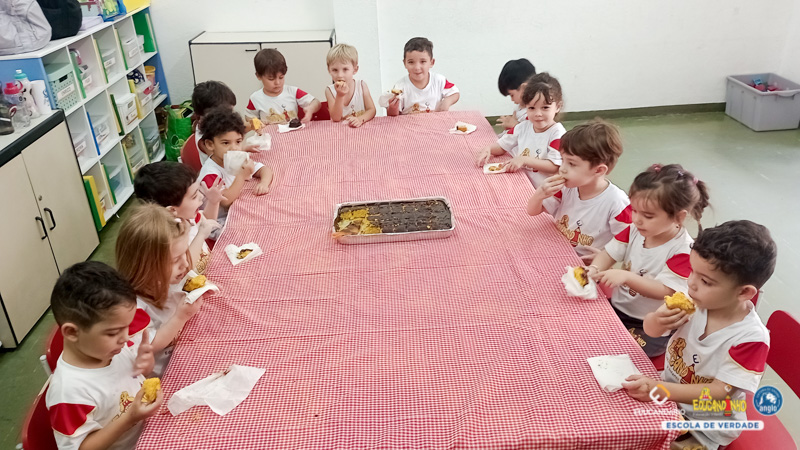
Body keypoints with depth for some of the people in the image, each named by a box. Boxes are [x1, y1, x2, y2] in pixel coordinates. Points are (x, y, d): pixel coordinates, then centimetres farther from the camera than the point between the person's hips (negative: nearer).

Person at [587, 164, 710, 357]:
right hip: (617, 307, 6)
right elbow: (609, 253, 0)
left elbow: (663, 291, -23)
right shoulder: (635, 230, -4)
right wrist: (593, 270, -23)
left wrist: (626, 277, -35)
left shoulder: (683, 250, -21)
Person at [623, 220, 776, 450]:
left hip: (705, 425, -5)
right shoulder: (695, 300, -16)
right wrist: (657, 321, -26)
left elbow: (719, 392, -24)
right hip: (669, 394, 5)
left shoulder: (750, 338, -27)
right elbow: (651, 330, -2)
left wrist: (659, 389, -35)